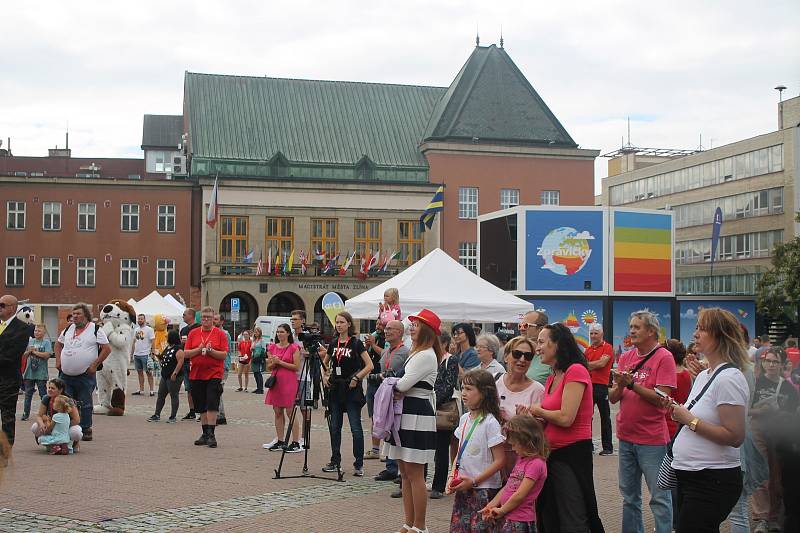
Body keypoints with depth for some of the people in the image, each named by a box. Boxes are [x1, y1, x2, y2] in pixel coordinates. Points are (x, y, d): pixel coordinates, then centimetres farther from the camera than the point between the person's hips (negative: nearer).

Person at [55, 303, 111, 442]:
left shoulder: (95, 330, -3)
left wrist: (94, 365, -10)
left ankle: (86, 430, 9)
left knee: (85, 404, 1)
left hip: (85, 375, -5)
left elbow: (107, 348, -5)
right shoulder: (68, 329, 13)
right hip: (65, 375, 5)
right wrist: (58, 360, 11)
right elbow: (58, 345, 27)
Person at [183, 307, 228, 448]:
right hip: (196, 374, 4)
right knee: (201, 407, 10)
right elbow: (186, 353, 4)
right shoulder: (193, 333, 8)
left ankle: (211, 434, -6)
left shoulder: (220, 333, 0)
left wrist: (211, 351, -18)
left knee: (212, 405, -10)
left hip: (214, 374, -3)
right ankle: (205, 434, 19)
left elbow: (224, 355, -5)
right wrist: (199, 350, -12)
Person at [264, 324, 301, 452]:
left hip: (289, 381, -6)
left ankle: (295, 443, -4)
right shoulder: (272, 347, 12)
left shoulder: (294, 348, -3)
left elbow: (296, 366, -9)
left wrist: (280, 362, -13)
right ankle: (280, 442, 14)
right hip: (276, 381, 6)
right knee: (277, 412, 7)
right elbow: (268, 367, 13)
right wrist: (273, 363, -8)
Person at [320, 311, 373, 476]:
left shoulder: (356, 343, -6)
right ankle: (335, 462, 19)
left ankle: (359, 465, 1)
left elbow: (369, 365, -8)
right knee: (335, 427, 9)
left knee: (355, 428, -5)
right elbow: (324, 362, 24)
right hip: (335, 389, 6)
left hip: (351, 390, -6)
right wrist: (325, 376, 7)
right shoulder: (333, 343, 9)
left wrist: (356, 378, -15)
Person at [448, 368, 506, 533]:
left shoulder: (490, 423, -15)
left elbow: (499, 460, -15)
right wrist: (453, 477, 2)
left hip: (484, 489, -7)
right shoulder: (464, 419, 7)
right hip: (463, 488, 7)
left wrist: (474, 481, -17)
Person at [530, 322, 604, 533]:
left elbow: (566, 418, -22)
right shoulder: (552, 378, 12)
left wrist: (538, 411, -6)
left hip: (572, 453, -9)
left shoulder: (576, 371, -15)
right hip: (552, 453, 9)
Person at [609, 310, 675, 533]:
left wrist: (632, 383, -21)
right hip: (626, 437, 6)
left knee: (660, 497, 0)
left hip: (652, 439, -6)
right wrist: (620, 385, -13)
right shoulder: (625, 357, 8)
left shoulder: (664, 357, -8)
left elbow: (662, 398, -17)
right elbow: (613, 398, 7)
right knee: (629, 496, 16)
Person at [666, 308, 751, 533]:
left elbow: (735, 437, -22)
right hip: (689, 476, 9)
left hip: (713, 481, -9)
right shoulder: (703, 375, 12)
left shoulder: (729, 379, -16)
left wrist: (690, 420, -18)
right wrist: (677, 411, 4)